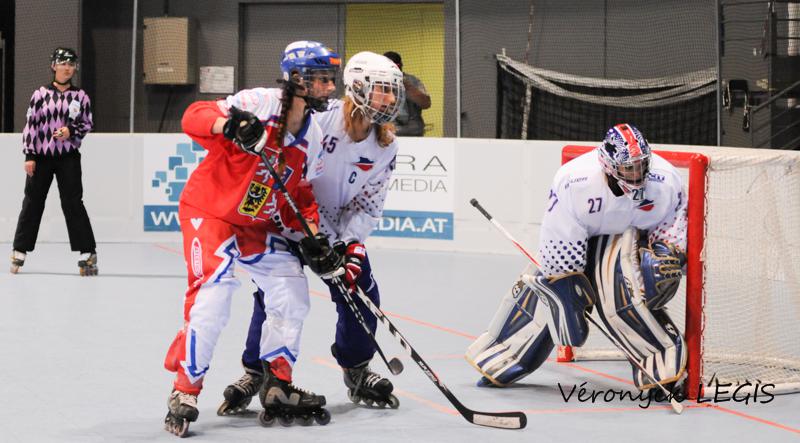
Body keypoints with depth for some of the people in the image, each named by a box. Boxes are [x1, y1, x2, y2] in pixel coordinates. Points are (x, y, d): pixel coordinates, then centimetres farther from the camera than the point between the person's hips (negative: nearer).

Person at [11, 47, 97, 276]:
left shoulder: (80, 96, 4)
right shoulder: (40, 94, 1)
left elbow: (87, 124, 8)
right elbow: (30, 125, 0)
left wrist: (71, 131, -12)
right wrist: (29, 156, -5)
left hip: (68, 157, 0)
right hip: (41, 155, 0)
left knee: (73, 203, -6)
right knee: (32, 202, 5)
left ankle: (87, 254, -3)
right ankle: (19, 252, 14)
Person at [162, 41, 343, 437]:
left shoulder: (312, 137, 2)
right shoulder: (260, 104, -21)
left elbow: (300, 195, 12)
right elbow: (194, 117, -28)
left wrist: (311, 236, -4)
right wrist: (231, 125, -48)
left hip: (260, 225, 8)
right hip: (209, 211, -8)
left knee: (292, 294, 3)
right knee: (212, 297, -21)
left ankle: (278, 388, 18)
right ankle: (185, 391, -9)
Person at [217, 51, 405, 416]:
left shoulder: (385, 147, -8)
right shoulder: (320, 118, -26)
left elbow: (368, 205, -4)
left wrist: (351, 245, -18)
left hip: (343, 228, 5)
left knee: (362, 295, 0)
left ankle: (357, 372, 21)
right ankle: (254, 372, 3)